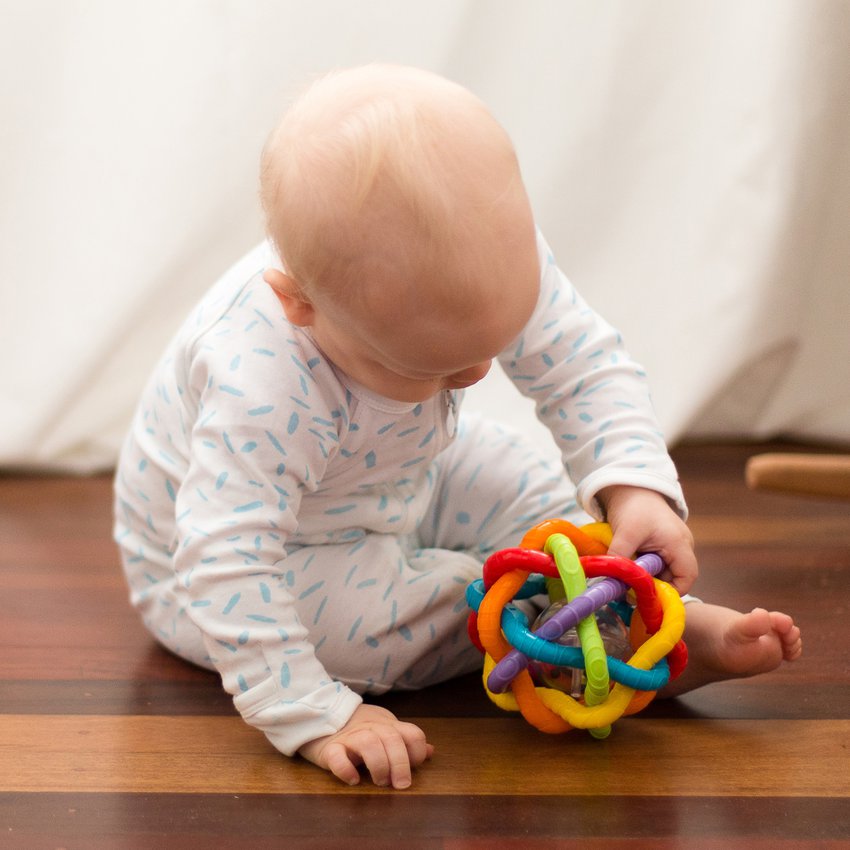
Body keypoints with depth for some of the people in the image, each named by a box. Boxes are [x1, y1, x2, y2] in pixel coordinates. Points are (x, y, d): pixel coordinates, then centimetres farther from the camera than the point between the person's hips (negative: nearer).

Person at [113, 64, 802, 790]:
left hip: (393, 484, 6)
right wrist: (312, 715, -42)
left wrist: (635, 486, -32)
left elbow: (585, 365, -16)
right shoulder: (262, 386, -45)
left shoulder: (500, 255, -27)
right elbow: (229, 565, -42)